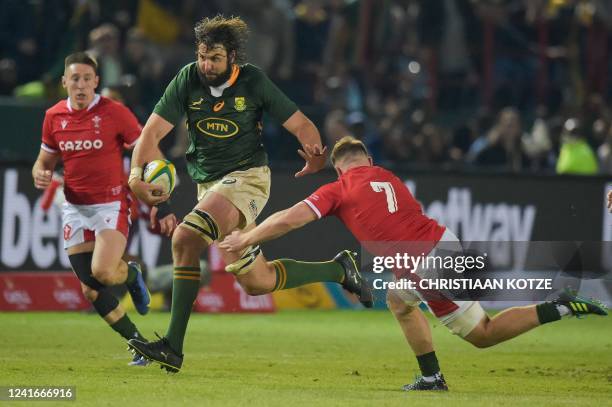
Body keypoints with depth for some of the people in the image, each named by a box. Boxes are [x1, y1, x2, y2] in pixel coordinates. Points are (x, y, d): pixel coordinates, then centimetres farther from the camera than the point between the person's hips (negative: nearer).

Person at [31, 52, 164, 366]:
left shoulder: (114, 112, -9)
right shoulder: (54, 116, 3)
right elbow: (45, 160, 15)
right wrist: (40, 175, -9)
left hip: (111, 204, -4)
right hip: (75, 208, 4)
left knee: (103, 272, -24)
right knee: (90, 289, -2)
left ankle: (132, 274, 13)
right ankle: (139, 343, 13)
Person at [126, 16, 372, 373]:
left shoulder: (253, 81, -8)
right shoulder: (188, 80, -2)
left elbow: (301, 125, -5)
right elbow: (153, 132, -8)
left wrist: (316, 154, -26)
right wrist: (137, 175, -25)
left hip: (246, 176, -6)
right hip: (209, 183, 6)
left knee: (185, 240, -29)